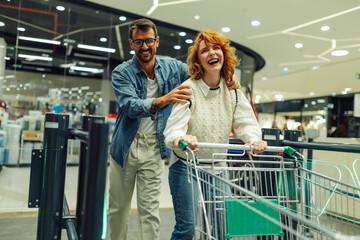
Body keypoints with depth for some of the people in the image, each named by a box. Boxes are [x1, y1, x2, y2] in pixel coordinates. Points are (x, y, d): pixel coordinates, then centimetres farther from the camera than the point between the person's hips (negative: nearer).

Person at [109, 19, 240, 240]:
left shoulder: (172, 66, 3)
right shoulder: (121, 73, -6)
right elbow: (130, 106, -22)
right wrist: (163, 100, -40)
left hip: (154, 148, 1)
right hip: (125, 147, 0)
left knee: (150, 210, 2)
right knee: (118, 207, 13)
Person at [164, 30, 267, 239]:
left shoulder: (233, 91, 3)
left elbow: (245, 121, -5)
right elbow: (174, 126, -22)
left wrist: (254, 140, -28)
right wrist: (180, 139, -47)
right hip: (186, 166, -4)